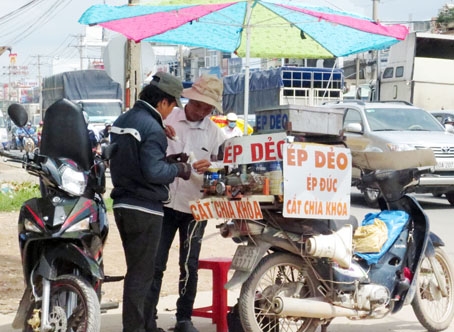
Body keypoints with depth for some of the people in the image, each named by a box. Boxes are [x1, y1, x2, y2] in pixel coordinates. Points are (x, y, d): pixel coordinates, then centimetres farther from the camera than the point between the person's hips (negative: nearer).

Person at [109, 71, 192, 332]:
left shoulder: (122, 120, 11)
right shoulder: (152, 128, -19)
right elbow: (153, 172, -24)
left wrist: (165, 159, 12)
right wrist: (178, 169, -7)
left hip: (123, 205, 10)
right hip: (145, 209, -9)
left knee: (138, 269, 19)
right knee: (141, 273, -3)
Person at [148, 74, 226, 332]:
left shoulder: (214, 132, 6)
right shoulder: (167, 120, 1)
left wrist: (211, 166, -21)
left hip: (195, 206, 1)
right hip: (165, 202, -1)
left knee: (190, 266, 7)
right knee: (156, 263, 0)